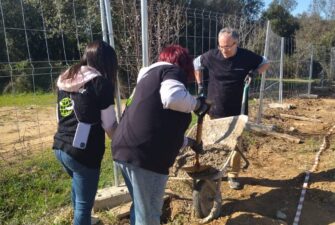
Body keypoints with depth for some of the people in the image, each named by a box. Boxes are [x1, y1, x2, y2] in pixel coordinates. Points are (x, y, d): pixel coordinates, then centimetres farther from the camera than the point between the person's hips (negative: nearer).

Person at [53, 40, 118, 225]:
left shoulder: (65, 79, 10)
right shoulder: (100, 83, -10)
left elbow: (61, 117, 15)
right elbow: (110, 126, -9)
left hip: (60, 147, 8)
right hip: (83, 152, -8)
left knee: (78, 186, 31)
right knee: (84, 203, 9)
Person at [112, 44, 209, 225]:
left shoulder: (150, 76, 28)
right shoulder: (172, 71, 1)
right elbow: (173, 97, -26)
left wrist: (189, 142, 44)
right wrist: (197, 104, -6)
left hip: (127, 148, 9)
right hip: (144, 154, -9)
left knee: (142, 208, 26)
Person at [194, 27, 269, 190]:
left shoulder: (247, 57, -9)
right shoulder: (211, 56, -9)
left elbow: (265, 63, 10)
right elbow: (196, 63, 11)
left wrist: (254, 72, -11)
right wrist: (200, 85, 5)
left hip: (237, 112, 0)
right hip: (214, 110, 1)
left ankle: (233, 176, 23)